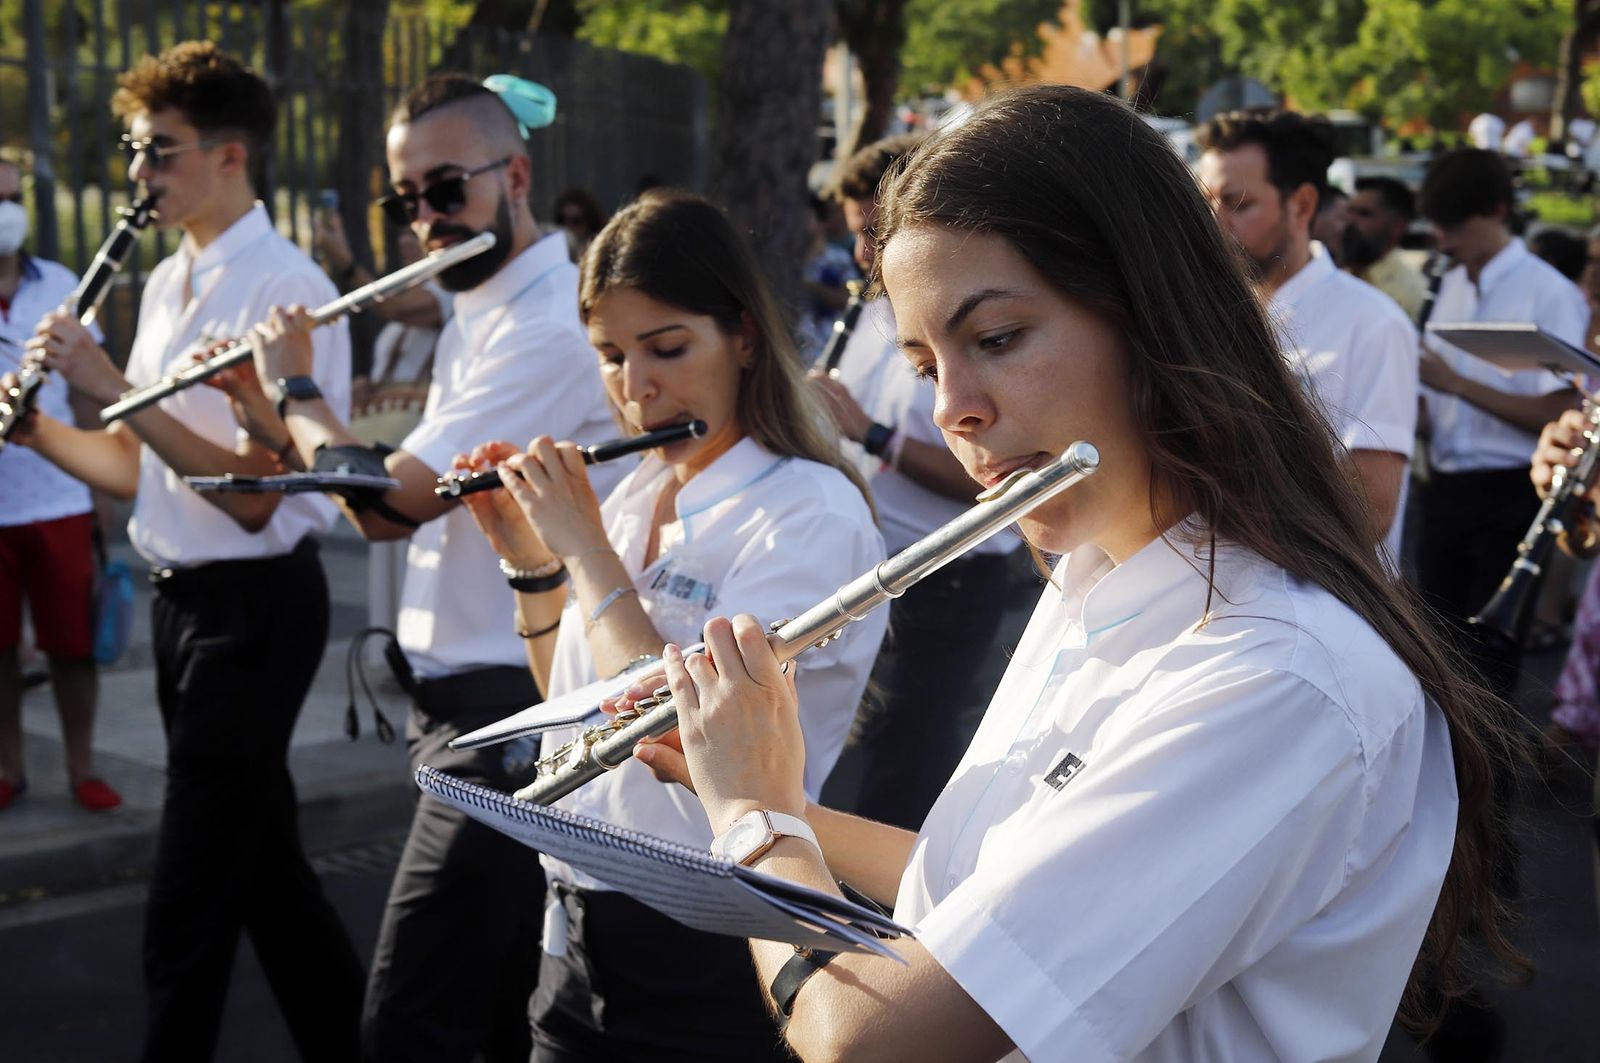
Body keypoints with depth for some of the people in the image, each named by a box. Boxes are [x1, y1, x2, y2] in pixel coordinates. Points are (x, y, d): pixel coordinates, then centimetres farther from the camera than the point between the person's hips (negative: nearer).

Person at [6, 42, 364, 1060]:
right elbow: (143, 468, 13)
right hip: (186, 598, 9)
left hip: (254, 604, -9)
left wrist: (114, 385, -24)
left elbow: (253, 492, -23)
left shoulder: (286, 290, -17)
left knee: (190, 913, -3)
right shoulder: (169, 283, 11)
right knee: (265, 864, 20)